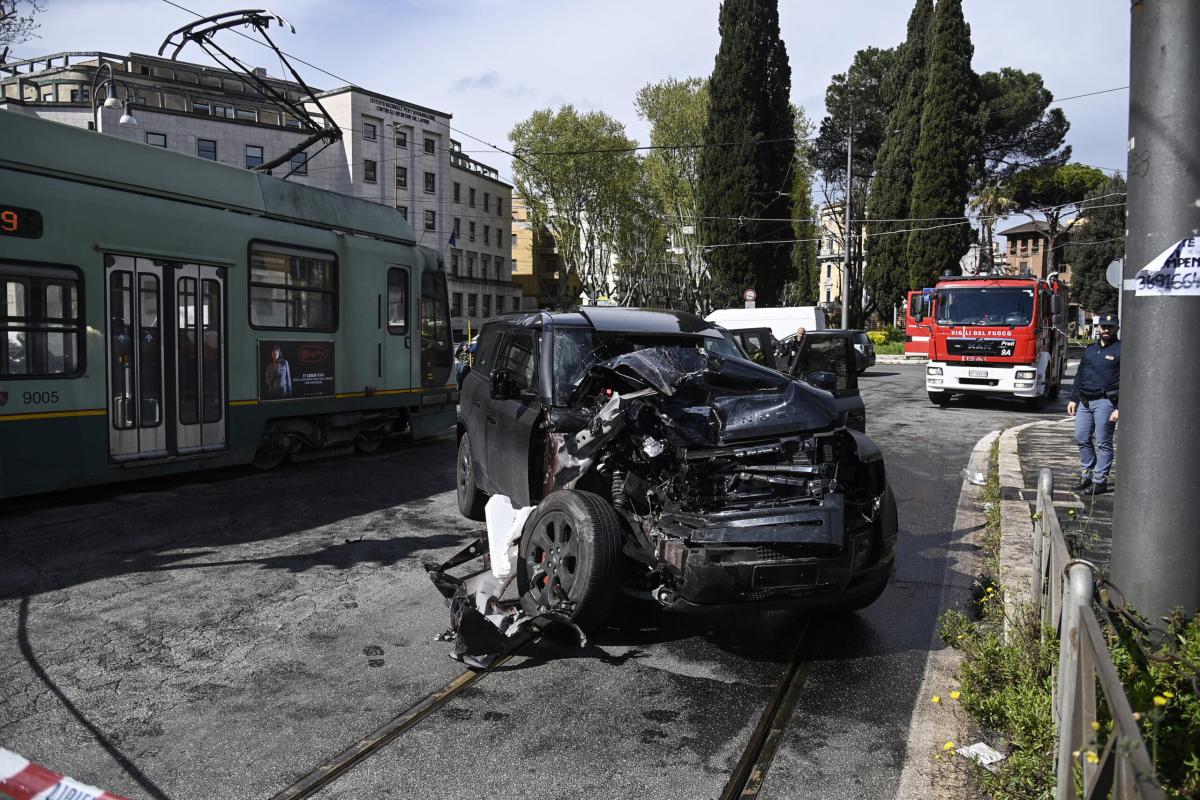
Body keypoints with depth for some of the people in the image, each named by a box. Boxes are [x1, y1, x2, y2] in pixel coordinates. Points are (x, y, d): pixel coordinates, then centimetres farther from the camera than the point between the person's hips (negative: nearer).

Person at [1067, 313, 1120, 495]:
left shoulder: (1121, 350, -5)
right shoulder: (1090, 349, 16)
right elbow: (1079, 375, 21)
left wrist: (1119, 408, -15)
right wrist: (1074, 399, 15)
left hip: (1105, 402, -7)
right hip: (1085, 401, 7)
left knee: (1103, 443, -1)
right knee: (1082, 439, 10)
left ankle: (1100, 481, 5)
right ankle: (1087, 476, 22)